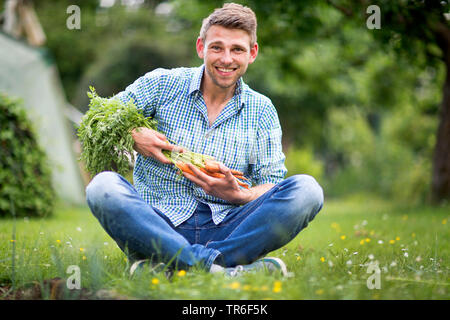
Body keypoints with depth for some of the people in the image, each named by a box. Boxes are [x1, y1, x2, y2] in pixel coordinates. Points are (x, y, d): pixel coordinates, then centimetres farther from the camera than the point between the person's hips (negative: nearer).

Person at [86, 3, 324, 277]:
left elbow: (273, 185, 7)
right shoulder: (162, 84, 6)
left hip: (225, 231, 2)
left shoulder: (262, 111, 11)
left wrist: (238, 195, -14)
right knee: (103, 186, -30)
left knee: (306, 189, -22)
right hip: (160, 225, -1)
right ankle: (221, 268, -43)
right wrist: (133, 136, -11)